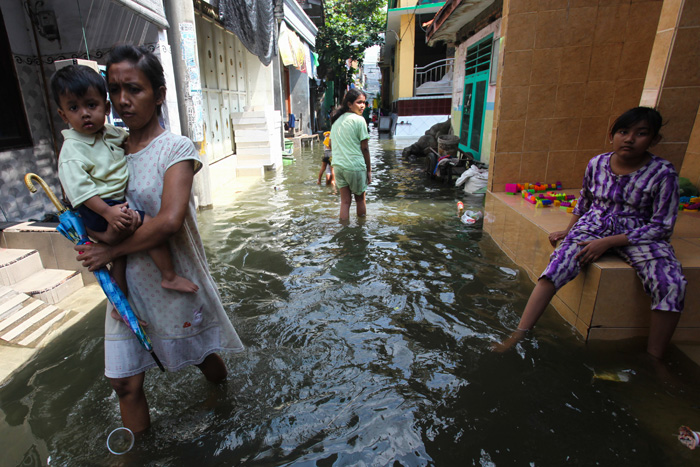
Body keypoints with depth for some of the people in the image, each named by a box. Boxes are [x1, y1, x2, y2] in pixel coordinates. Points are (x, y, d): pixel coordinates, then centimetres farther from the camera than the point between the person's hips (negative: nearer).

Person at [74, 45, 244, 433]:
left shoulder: (176, 149, -13)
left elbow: (170, 220, -26)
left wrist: (112, 251, -16)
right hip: (127, 284, 5)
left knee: (200, 356, 18)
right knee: (124, 381, 12)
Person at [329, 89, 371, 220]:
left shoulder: (336, 120, 12)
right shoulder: (359, 120, -9)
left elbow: (331, 145, 17)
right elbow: (364, 148, -8)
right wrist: (369, 169, -1)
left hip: (338, 165, 5)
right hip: (355, 166, -5)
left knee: (345, 201, 9)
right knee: (360, 199, 13)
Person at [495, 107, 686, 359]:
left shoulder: (663, 173, -9)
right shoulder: (597, 164, 1)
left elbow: (662, 227, -10)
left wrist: (608, 242, -20)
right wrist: (567, 231, 9)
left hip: (640, 233, -1)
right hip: (594, 225, 1)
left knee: (671, 284, -28)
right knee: (558, 266, -27)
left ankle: (653, 360, -10)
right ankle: (518, 335, -30)